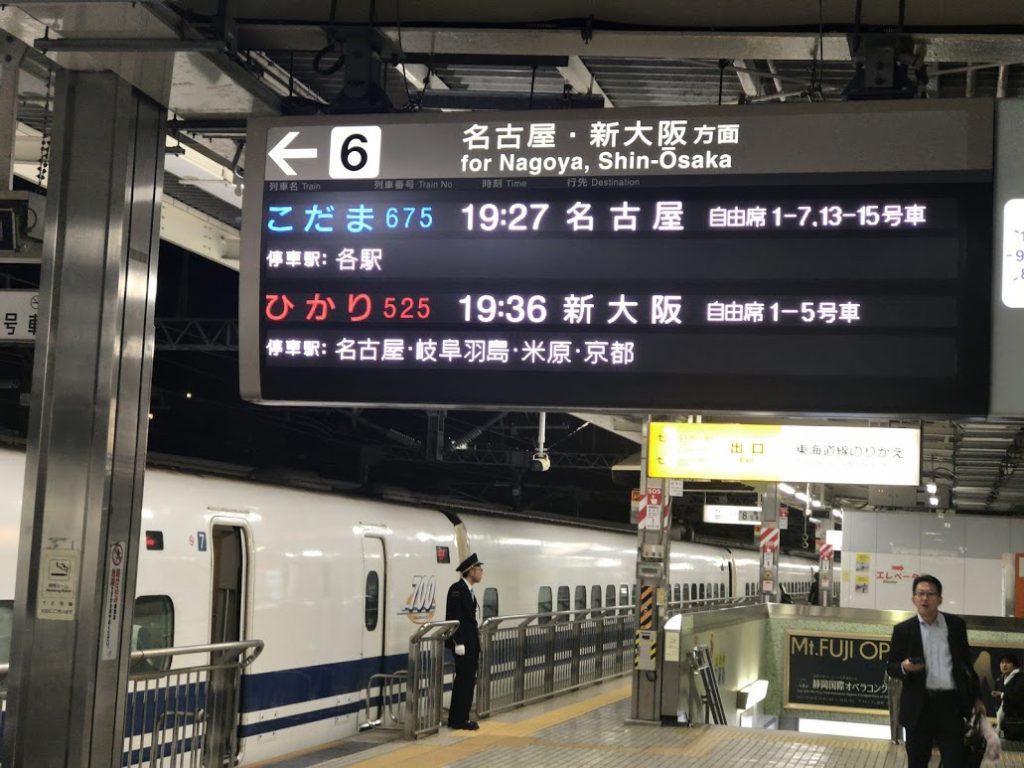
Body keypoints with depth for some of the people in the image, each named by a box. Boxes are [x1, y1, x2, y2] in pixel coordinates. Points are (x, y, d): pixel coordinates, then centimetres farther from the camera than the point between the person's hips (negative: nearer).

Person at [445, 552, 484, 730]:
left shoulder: (468, 589, 14)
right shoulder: (457, 589, -14)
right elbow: (454, 618, -19)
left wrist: (476, 639, 15)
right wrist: (459, 643, -21)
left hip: (471, 642, 9)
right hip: (463, 642, -9)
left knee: (468, 680, 10)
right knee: (463, 680, -6)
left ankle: (462, 718, 15)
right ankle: (457, 720, -1)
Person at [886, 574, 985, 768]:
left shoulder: (956, 625, 6)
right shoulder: (903, 630, 1)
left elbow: (966, 662, 14)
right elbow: (891, 667, 4)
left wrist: (975, 697, 14)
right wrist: (904, 667, -18)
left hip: (951, 703, 1)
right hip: (919, 705, 0)